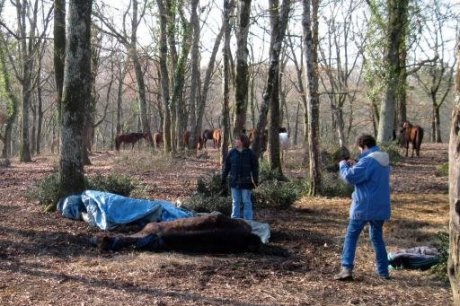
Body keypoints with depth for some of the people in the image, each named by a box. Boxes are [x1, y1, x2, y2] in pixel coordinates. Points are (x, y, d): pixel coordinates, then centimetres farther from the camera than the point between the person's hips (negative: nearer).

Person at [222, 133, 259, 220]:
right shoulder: (232, 152, 4)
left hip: (246, 183, -3)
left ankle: (248, 221, 10)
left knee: (246, 202, 4)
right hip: (234, 182, 3)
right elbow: (226, 166, 8)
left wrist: (255, 181, -7)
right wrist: (223, 179, 6)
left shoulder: (250, 154, -4)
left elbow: (255, 168, -2)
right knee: (235, 202, 11)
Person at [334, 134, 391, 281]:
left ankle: (346, 269, -5)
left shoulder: (368, 160, -18)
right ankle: (383, 271, 17)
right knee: (377, 238, 18)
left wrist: (343, 165, -3)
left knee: (351, 236, 2)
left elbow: (351, 176, -21)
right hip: (381, 207, 8)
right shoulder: (384, 160, 12)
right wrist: (355, 165, 14)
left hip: (364, 207, -7)